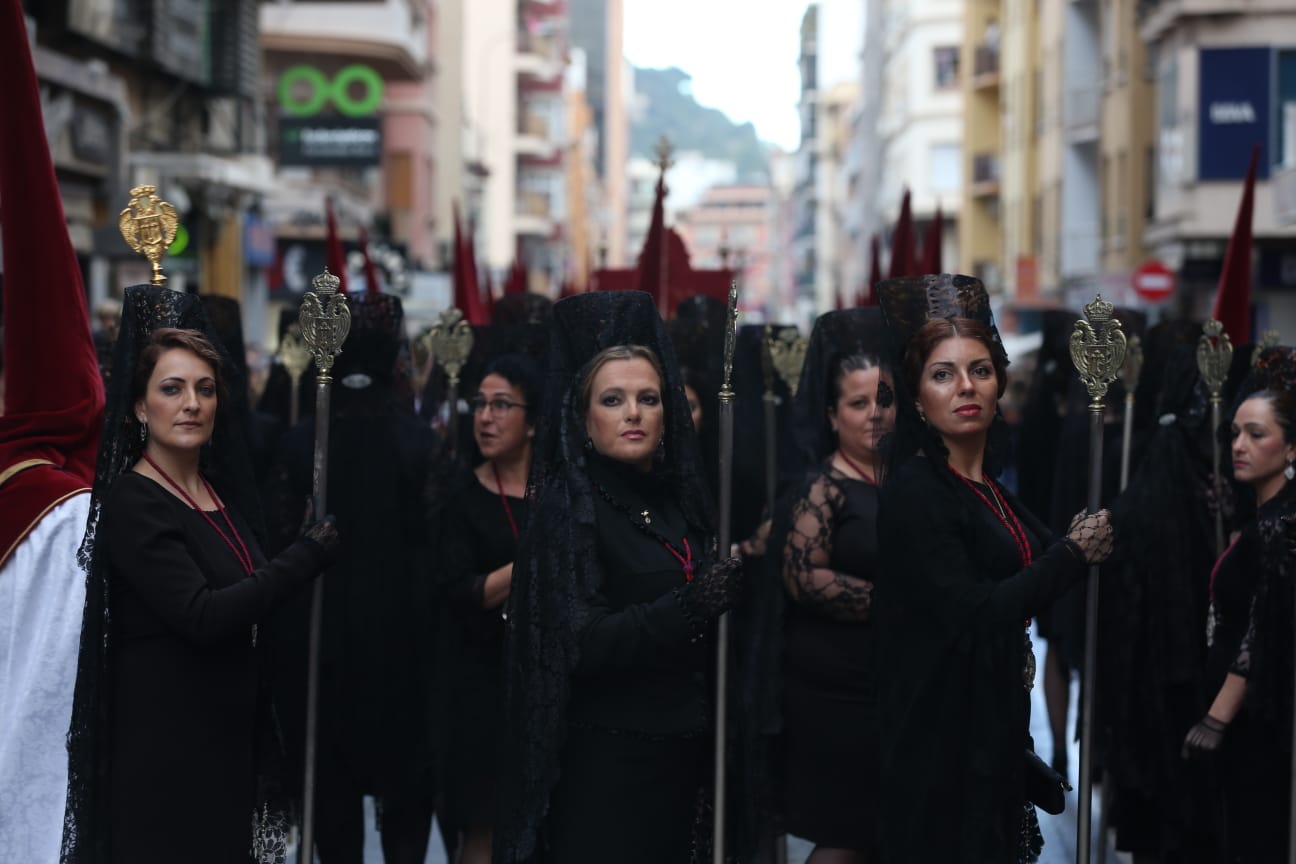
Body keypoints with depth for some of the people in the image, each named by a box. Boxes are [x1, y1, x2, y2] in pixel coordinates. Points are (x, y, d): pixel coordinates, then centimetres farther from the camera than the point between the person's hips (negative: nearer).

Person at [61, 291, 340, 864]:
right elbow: (202, 618, -24)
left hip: (230, 737, 7)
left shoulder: (223, 490, 10)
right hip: (163, 746, -7)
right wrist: (311, 553, -19)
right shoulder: (132, 502, -13)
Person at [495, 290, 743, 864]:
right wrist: (690, 607, -31)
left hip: (677, 755, 6)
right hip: (605, 762, -6)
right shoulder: (567, 506, -10)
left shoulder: (675, 498, 9)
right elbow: (579, 646, -21)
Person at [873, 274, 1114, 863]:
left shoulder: (993, 488, 11)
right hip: (942, 742, -8)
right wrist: (1074, 554, -12)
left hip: (1001, 734, 8)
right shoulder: (913, 490, -14)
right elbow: (974, 616, -22)